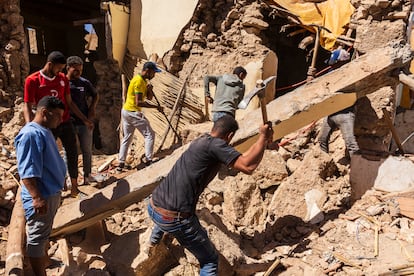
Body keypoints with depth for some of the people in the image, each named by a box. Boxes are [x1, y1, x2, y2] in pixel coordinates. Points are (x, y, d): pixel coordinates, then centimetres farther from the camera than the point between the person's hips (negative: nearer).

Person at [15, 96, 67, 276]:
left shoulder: (44, 131, 9)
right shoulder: (30, 134, -22)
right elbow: (27, 172, -26)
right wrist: (37, 197, -28)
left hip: (52, 193, 10)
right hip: (41, 197, -10)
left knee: (43, 234, 25)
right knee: (36, 238, 3)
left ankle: (44, 260, 43)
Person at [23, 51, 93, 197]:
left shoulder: (63, 78, 1)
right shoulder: (32, 80, -11)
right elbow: (27, 106, -12)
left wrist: (85, 120, 6)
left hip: (66, 123, 4)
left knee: (72, 153, 8)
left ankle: (74, 184, 23)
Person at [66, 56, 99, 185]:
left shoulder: (85, 83, 1)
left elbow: (95, 96, 16)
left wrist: (92, 109, 1)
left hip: (85, 122, 2)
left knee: (87, 150, 10)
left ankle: (87, 174, 25)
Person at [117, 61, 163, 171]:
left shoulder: (143, 81, 13)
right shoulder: (139, 81, -17)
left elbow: (149, 97, 13)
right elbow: (139, 103, -24)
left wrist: (149, 89, -7)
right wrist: (156, 107, -23)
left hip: (126, 111, 10)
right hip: (133, 113, -10)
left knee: (127, 137, 13)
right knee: (149, 134, -3)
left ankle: (121, 163, 16)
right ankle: (148, 160, -3)